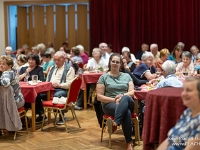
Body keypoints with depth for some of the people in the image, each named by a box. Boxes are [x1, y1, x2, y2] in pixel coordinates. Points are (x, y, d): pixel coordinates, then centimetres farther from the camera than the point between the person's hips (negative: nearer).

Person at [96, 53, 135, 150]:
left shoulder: (127, 76, 17)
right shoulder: (104, 77, 8)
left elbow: (132, 92, 6)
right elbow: (99, 96, 2)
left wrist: (122, 96, -15)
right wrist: (113, 99, -13)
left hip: (128, 102, 2)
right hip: (109, 104, -2)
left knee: (125, 99, -38)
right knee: (127, 113, -37)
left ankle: (115, 124, -49)